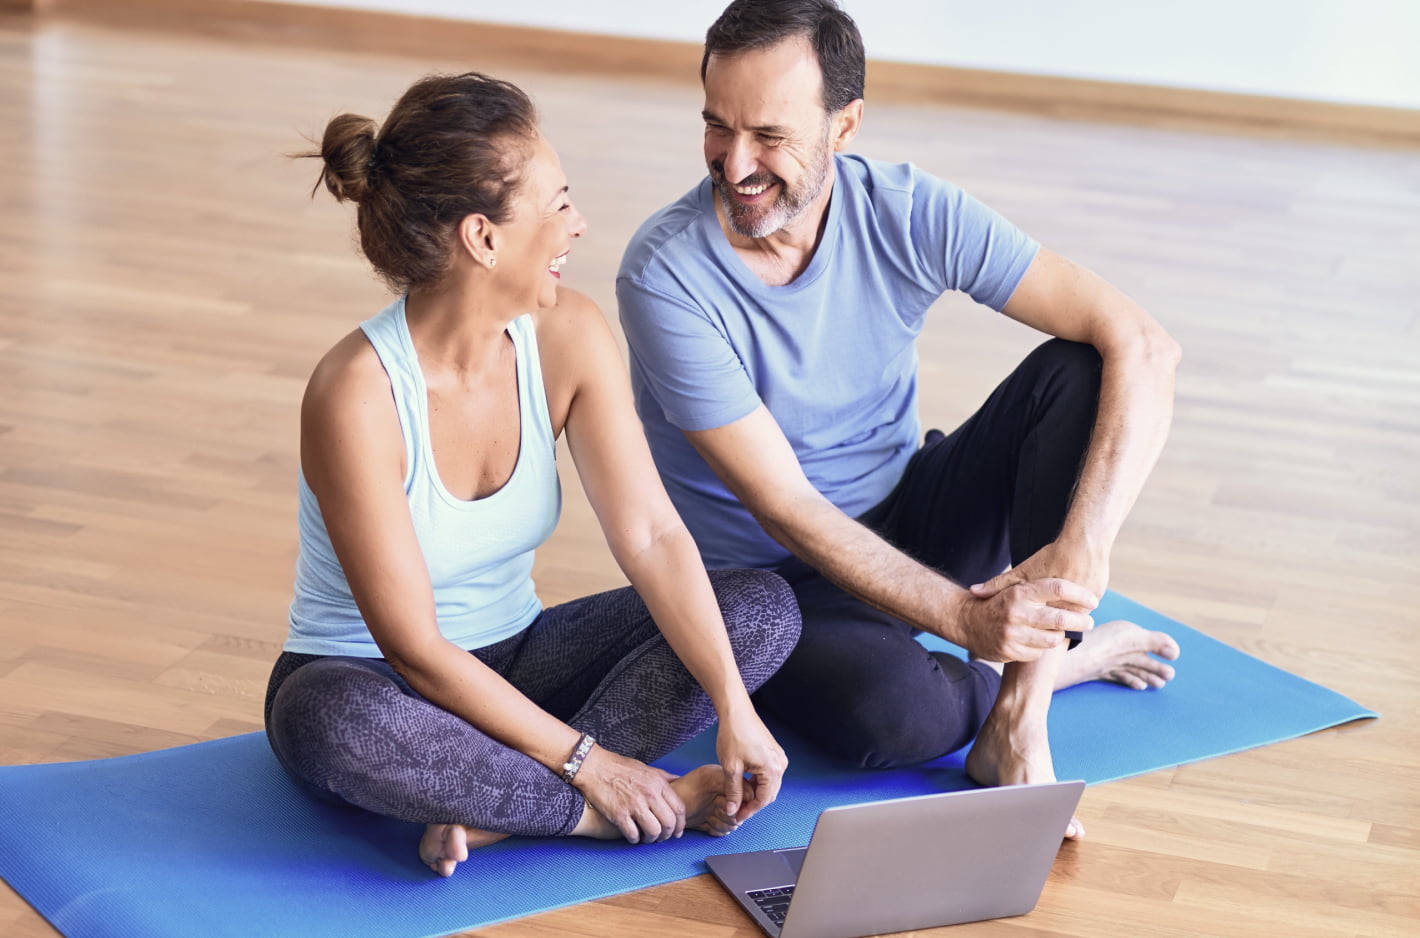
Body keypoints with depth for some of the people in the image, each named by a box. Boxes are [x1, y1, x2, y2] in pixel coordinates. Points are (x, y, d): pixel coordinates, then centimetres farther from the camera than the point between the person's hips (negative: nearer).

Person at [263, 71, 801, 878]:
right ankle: (622, 810, -22)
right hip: (368, 682, -6)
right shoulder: (356, 396, -28)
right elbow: (415, 649, -25)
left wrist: (735, 709, -24)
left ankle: (497, 809, -23)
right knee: (337, 724, -42)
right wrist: (583, 760, -25)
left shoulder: (569, 337, -11)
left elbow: (653, 536, -14)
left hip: (513, 660, 6)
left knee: (765, 608, -12)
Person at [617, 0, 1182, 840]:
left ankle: (1016, 717, -22)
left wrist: (1082, 549, -33)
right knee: (894, 711, -36)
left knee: (1080, 369, -19)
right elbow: (785, 510, -23)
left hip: (907, 527, 4)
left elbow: (1142, 345, -19)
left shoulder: (909, 214, -14)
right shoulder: (666, 275, -22)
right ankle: (1064, 661, -1)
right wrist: (964, 618, -33)